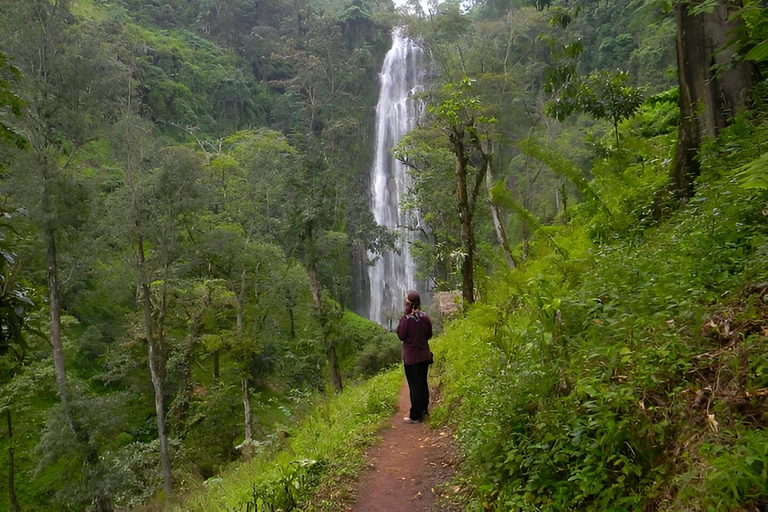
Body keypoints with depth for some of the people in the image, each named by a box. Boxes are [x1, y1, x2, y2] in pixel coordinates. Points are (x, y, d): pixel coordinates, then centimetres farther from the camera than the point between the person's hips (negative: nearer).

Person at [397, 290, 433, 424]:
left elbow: (401, 336, -11)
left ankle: (415, 416, 6)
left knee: (414, 386, 0)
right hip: (424, 355, 6)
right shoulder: (424, 316, -2)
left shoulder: (407, 319, -19)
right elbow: (429, 334, 6)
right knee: (423, 383, 18)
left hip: (411, 357, -6)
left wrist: (404, 317, -7)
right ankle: (424, 409, 30)